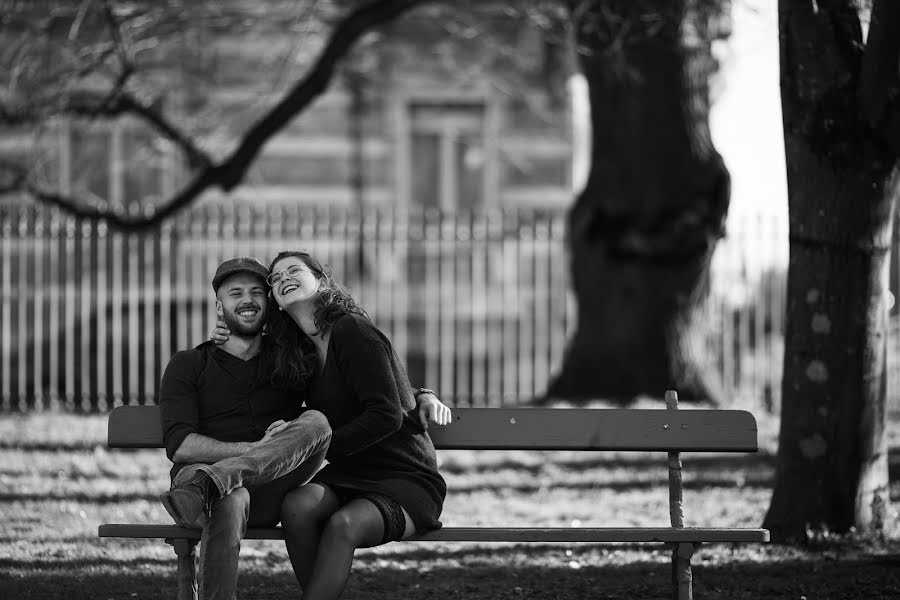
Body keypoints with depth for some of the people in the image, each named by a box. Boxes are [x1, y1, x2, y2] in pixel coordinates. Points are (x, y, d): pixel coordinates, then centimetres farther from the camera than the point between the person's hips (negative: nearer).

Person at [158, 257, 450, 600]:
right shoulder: (188, 366, 15)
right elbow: (179, 445, -2)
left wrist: (423, 398, 4)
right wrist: (255, 450, -17)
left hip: (267, 492, 2)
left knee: (315, 422, -28)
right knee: (228, 504, -41)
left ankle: (207, 485, -47)